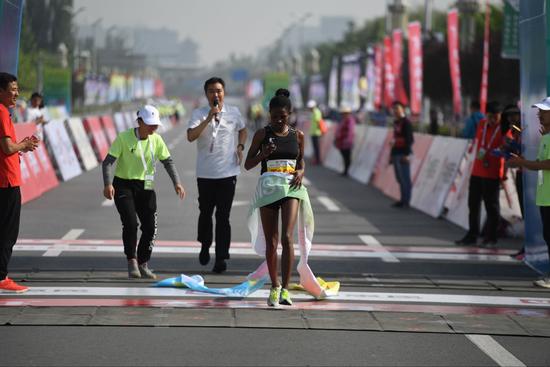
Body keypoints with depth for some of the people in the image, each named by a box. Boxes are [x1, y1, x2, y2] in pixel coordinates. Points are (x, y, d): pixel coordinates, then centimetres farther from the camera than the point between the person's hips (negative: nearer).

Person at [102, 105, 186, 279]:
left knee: (150, 227, -3)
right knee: (130, 223, -21)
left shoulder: (156, 140, -2)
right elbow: (108, 162, -17)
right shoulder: (124, 137, -15)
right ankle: (132, 262, -7)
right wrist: (108, 184, -32)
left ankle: (143, 265, 13)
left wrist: (177, 183, -12)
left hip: (145, 187, 4)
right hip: (123, 186, -4)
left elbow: (168, 161, 4)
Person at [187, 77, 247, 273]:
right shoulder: (199, 114, -3)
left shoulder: (233, 113, 4)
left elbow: (243, 130, 24)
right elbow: (191, 136, -19)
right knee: (205, 212, 14)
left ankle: (221, 258, -3)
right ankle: (205, 246, 38)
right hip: (205, 173, 0)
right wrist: (209, 118, -25)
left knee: (223, 216, -4)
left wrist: (240, 146, 7)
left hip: (227, 171, 0)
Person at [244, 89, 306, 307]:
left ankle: (285, 289, -16)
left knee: (287, 237, -16)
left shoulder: (297, 135, 7)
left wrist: (300, 173, -2)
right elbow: (248, 165, 3)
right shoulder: (262, 134, 1)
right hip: (268, 188, 0)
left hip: (290, 189, 0)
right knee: (271, 242, 5)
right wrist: (263, 154, -15)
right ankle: (274, 287, 21)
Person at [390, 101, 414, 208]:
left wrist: (406, 154, -20)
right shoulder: (396, 122, 17)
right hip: (396, 154, 9)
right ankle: (403, 200, 16)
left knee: (405, 178, -7)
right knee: (400, 178, 11)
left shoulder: (406, 123, -10)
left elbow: (409, 139, -15)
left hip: (403, 154, -9)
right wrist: (392, 154, 21)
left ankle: (406, 201, -5)